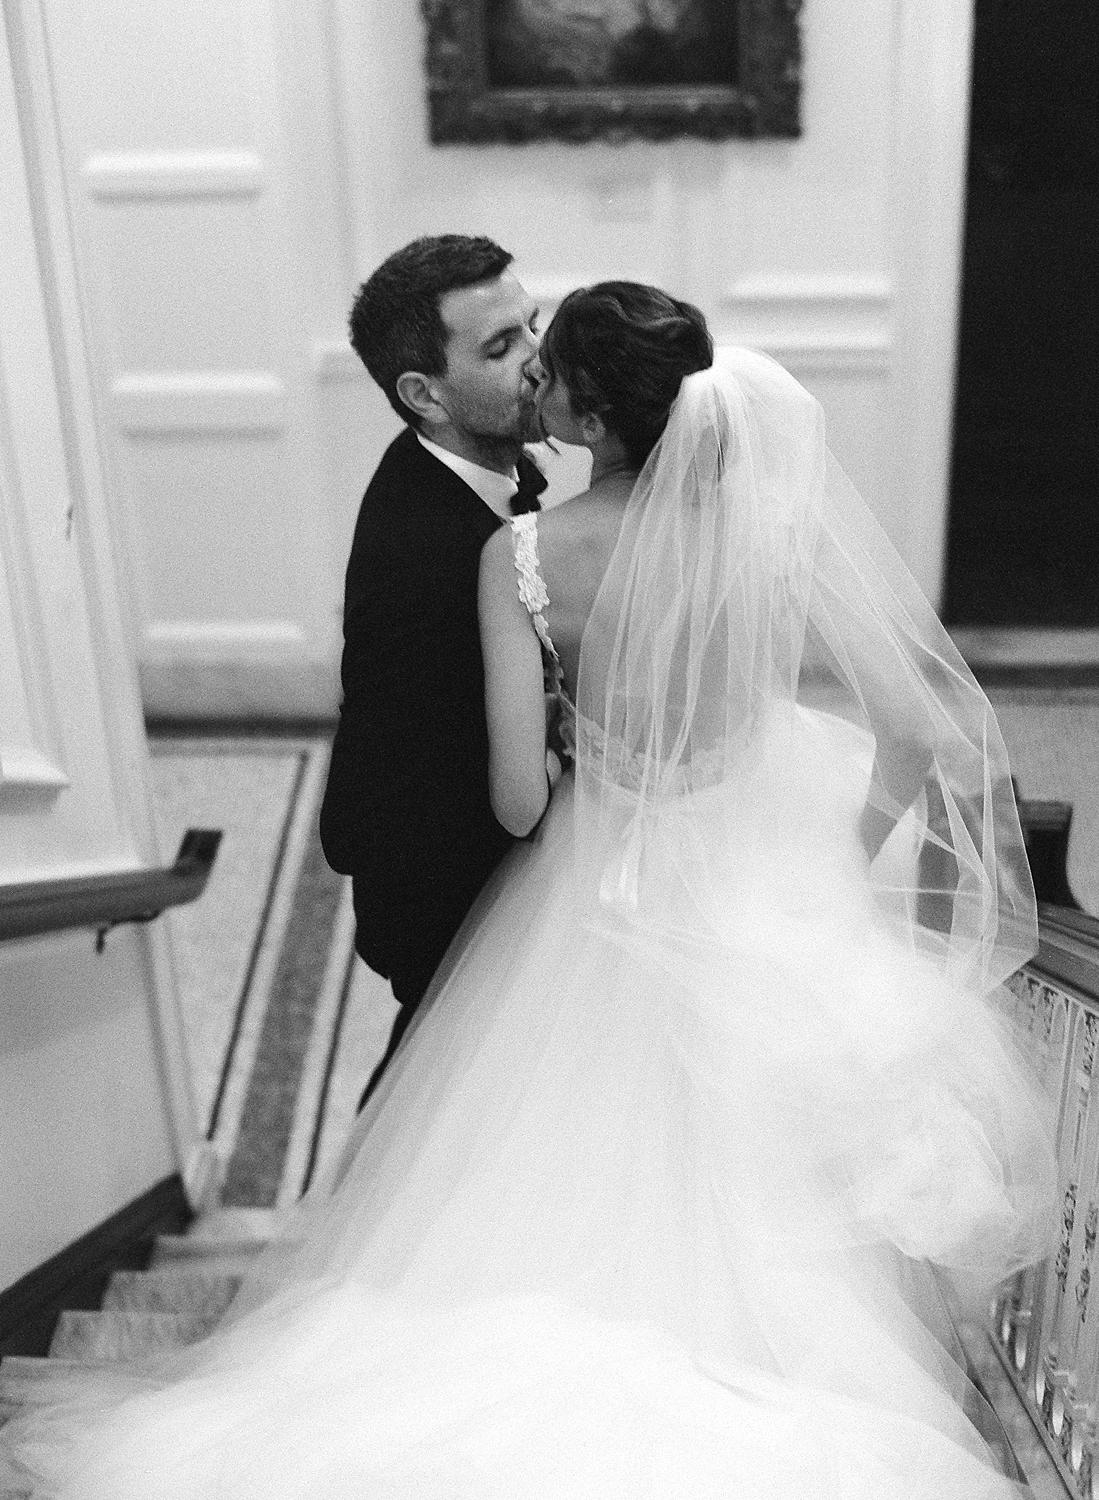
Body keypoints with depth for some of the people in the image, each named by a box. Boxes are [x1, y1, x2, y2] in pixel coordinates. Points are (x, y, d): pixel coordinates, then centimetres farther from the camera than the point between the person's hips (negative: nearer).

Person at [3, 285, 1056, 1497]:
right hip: (752, 902, 1)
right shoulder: (767, 537, -19)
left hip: (592, 893, 0)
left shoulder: (520, 555, -21)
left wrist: (562, 808, 4)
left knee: (559, 1195, 22)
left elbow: (516, 797, -20)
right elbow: (920, 731, -19)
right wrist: (845, 866, -3)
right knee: (742, 1204, 21)